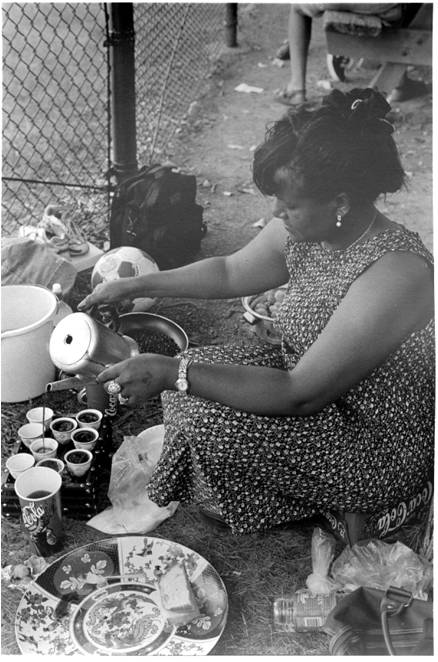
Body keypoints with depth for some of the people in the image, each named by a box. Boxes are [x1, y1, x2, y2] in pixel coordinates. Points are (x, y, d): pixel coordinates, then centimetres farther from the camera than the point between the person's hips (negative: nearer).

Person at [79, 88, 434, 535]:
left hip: (379, 448, -7)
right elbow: (231, 272, 8)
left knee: (208, 422, -19)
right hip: (310, 379, 8)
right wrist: (135, 286, 2)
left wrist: (172, 373, -34)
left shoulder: (393, 275, -35)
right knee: (190, 377, -6)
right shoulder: (304, 229, -10)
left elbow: (300, 396, -33)